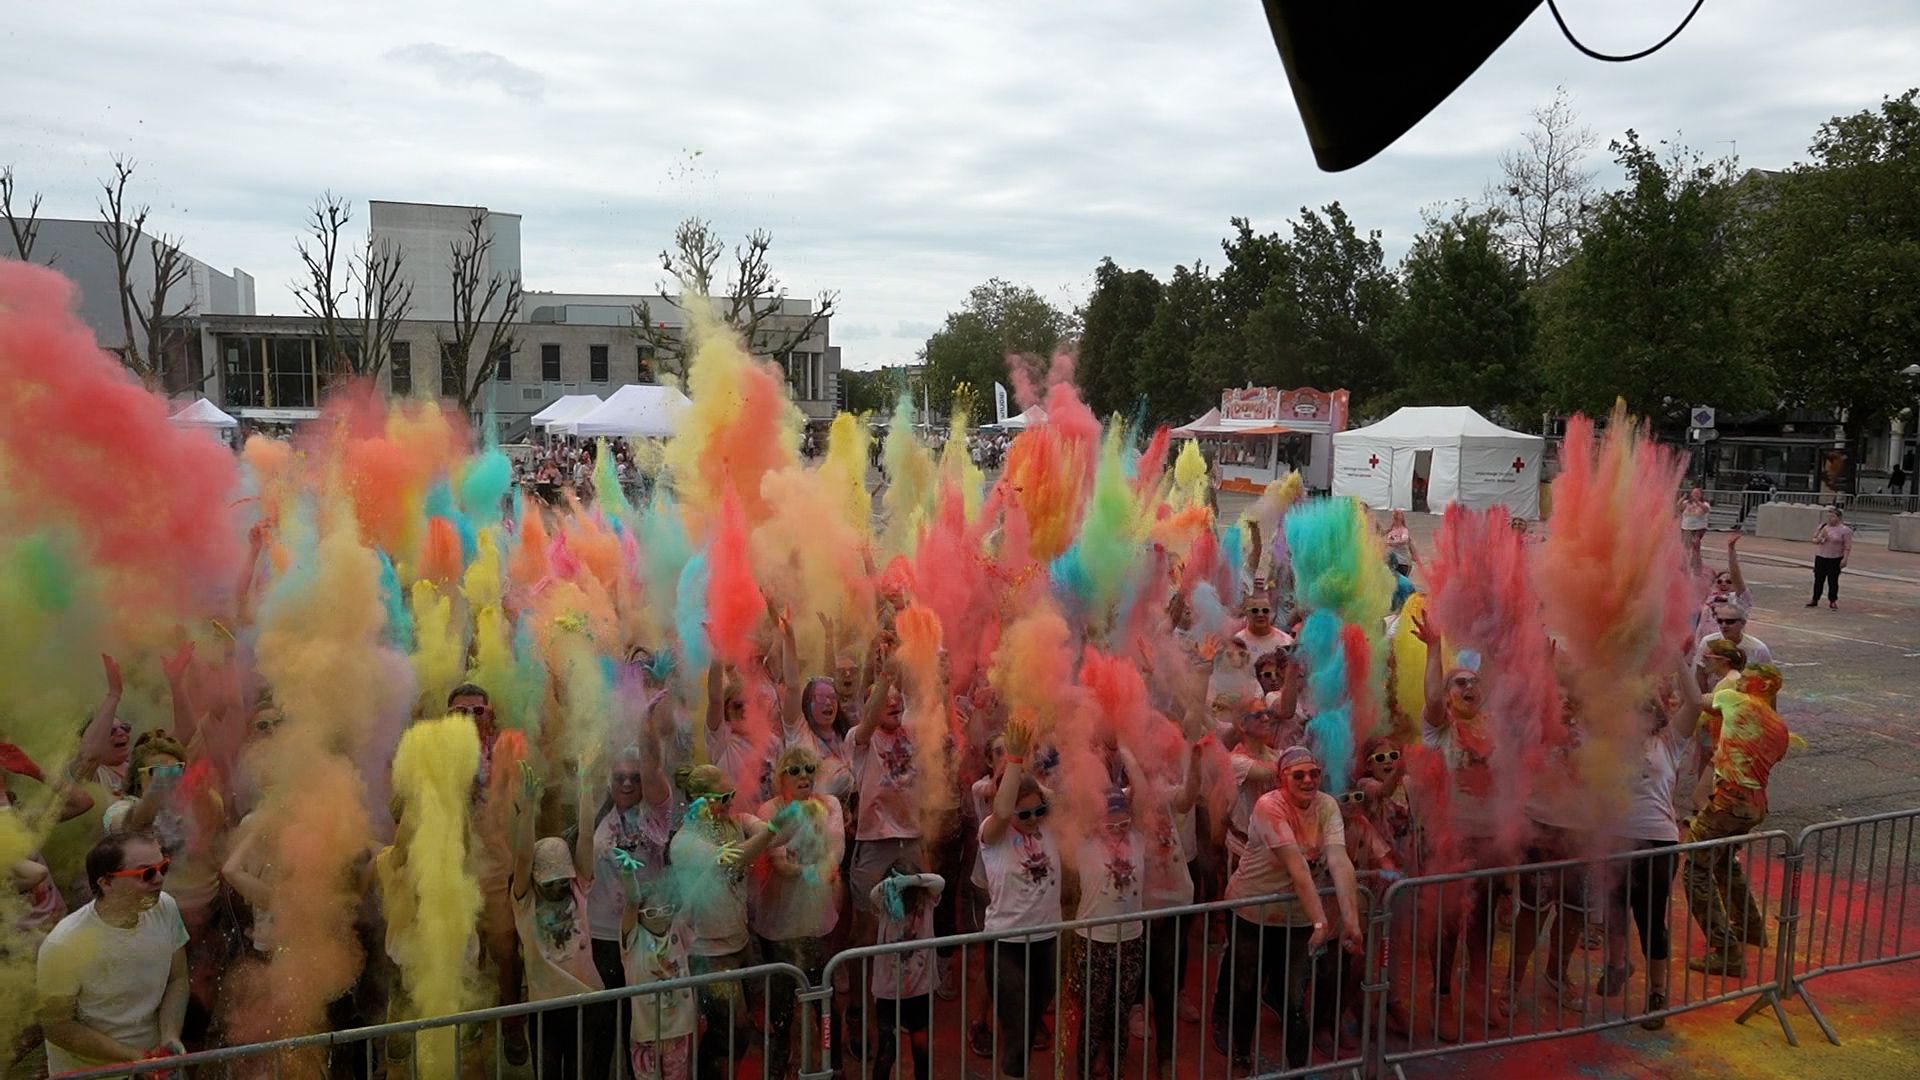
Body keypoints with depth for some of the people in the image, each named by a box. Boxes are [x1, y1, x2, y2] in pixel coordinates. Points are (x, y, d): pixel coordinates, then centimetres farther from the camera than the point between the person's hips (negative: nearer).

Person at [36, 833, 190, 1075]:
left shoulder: (165, 908, -14)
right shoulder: (63, 946, -26)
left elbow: (177, 980, -3)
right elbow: (58, 1026, -16)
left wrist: (170, 1038, -18)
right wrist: (135, 1058, -19)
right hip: (89, 1071, -3)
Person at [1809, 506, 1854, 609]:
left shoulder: (1844, 530, -6)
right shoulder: (1822, 526, 8)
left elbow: (1847, 546, -9)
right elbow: (1814, 539, 15)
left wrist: (1845, 559, -16)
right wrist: (1818, 540, -8)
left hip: (1835, 559, -4)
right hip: (1820, 557, 4)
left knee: (1833, 581, 1)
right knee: (1818, 579, 7)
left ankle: (1833, 601, 12)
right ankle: (1815, 600, 14)